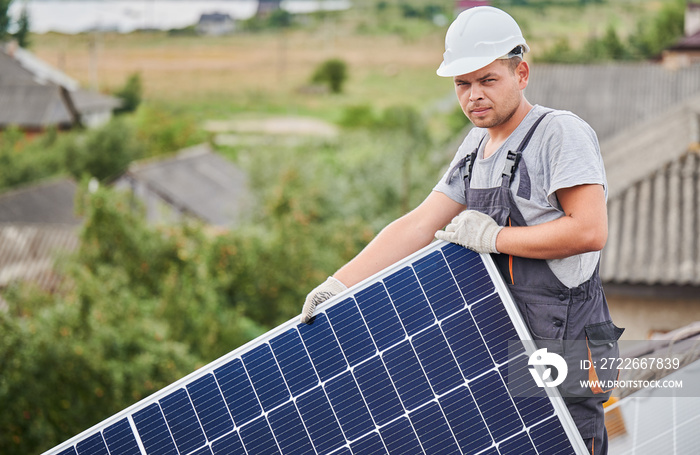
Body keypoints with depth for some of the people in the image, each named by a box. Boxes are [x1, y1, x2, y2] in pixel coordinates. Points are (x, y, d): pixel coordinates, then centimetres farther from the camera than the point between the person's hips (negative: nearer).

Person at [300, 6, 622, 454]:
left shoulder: (563, 132, -11)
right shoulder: (476, 147, 14)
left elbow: (589, 230, -21)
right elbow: (420, 225, 11)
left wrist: (494, 238, -14)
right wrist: (339, 284, 2)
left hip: (564, 348, -8)